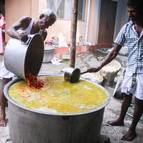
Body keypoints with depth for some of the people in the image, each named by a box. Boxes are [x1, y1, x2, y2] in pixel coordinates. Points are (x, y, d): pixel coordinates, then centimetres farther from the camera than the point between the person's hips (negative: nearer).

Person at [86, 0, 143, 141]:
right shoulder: (126, 28, -3)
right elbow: (114, 52, -2)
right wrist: (99, 66, -8)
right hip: (130, 69, 3)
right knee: (126, 96, 18)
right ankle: (120, 119, 39)